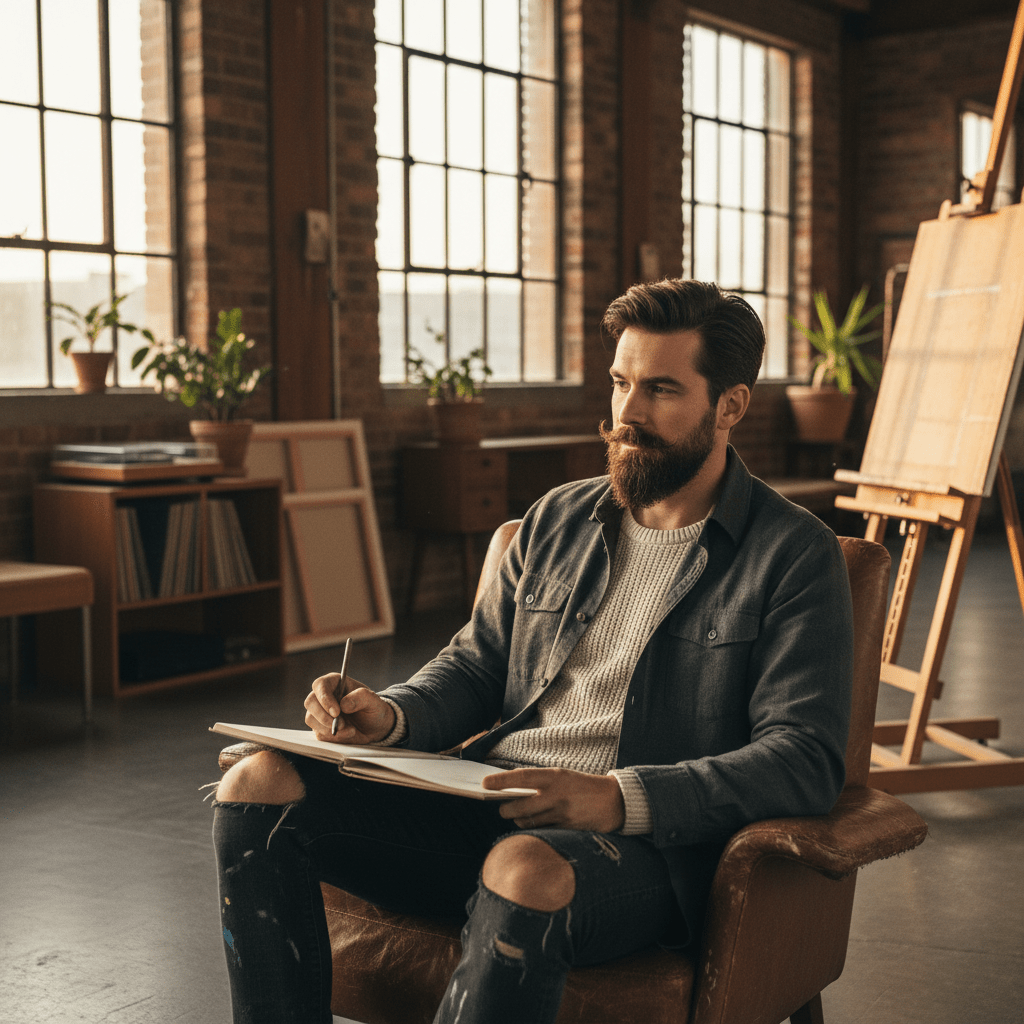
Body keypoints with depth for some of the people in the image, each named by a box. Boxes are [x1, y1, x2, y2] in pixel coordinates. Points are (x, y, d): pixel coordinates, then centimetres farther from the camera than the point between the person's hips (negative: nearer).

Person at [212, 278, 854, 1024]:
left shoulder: (796, 556, 0)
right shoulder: (559, 521, 18)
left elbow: (805, 759, -10)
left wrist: (620, 798, -23)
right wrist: (392, 716, 1)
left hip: (637, 839, -6)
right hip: (483, 801, 6)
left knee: (524, 872, -41)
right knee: (257, 787, -13)